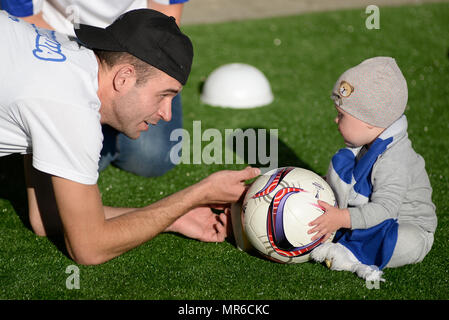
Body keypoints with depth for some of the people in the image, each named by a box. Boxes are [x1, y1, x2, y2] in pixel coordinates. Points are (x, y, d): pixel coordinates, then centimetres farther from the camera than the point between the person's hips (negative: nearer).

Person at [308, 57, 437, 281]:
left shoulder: (393, 162, -30)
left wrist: (343, 219, -41)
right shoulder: (367, 146, -1)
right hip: (372, 216, 9)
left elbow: (384, 209, -35)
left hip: (411, 228, -9)